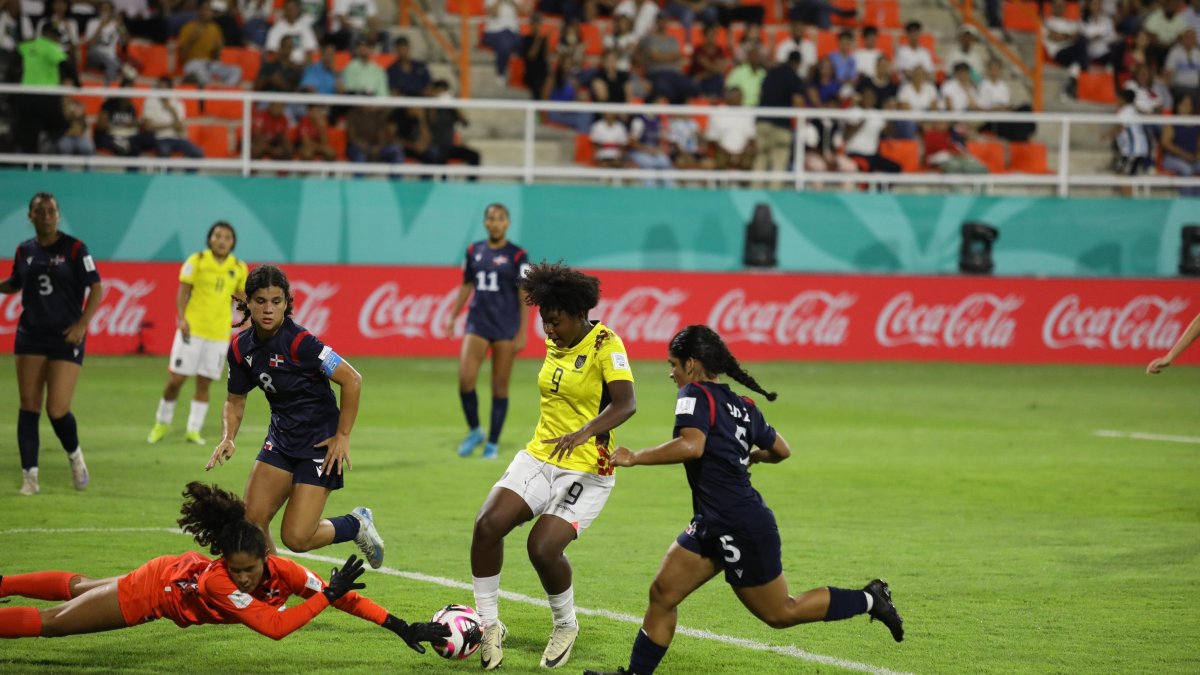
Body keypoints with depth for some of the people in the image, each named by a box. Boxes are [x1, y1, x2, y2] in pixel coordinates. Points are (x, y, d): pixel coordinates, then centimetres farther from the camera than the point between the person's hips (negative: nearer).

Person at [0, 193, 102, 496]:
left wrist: (82, 325, -17)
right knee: (29, 406, -2)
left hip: (66, 337, -4)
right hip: (31, 335, 4)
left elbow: (97, 289, -7)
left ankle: (75, 455, 22)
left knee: (57, 410, -9)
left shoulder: (74, 248, -6)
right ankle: (29, 476, 3)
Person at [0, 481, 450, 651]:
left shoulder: (282, 570, -33)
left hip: (182, 574, 7)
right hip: (153, 589, -7)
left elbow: (342, 597, -31)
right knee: (49, 623, 4)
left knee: (78, 587, 28)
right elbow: (274, 627, -50)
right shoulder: (218, 580, -45)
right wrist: (328, 594, -51)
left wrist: (402, 627, -38)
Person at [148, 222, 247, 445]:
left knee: (204, 383, 4)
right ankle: (162, 423, 19)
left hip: (219, 333, 2)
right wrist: (181, 318, -16)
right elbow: (183, 292, -3)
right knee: (175, 380, -1)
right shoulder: (197, 261, -4)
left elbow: (242, 295, 16)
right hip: (192, 329, -2)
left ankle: (193, 430, 13)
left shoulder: (239, 268, 5)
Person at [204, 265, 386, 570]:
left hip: (319, 440, -6)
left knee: (295, 538, -11)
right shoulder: (240, 348, -2)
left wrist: (343, 436, -15)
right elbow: (236, 399, 12)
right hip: (281, 437, 6)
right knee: (252, 520, -7)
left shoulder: (299, 342, -22)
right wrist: (228, 437, -6)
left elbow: (352, 380, -19)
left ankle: (357, 524, 18)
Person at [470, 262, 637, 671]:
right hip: (539, 456, 7)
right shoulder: (554, 342, 8)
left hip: (585, 470, -7)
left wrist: (583, 433, -42)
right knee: (488, 524, -15)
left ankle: (566, 626, 7)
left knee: (543, 547, -21)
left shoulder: (605, 344, -14)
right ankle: (489, 624, -3)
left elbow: (626, 403, -28)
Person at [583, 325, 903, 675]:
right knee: (662, 593, 5)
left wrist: (634, 458, -23)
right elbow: (781, 450, 19)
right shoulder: (742, 406, 11)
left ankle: (868, 600, 14)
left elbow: (692, 445, -31)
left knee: (780, 613, 5)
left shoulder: (695, 395, -14)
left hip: (741, 528, -9)